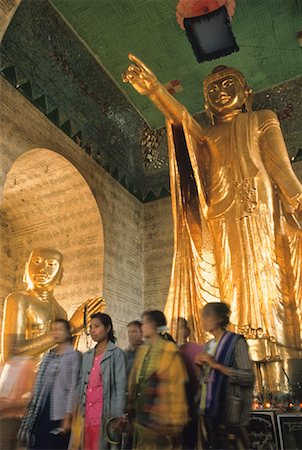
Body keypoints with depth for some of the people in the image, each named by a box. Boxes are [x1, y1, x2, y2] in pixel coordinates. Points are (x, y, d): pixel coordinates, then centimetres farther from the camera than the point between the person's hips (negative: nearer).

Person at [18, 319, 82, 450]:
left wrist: (68, 416, -14)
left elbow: (73, 387, -11)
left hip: (58, 412, -6)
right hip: (41, 409, 6)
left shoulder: (74, 355, -7)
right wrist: (32, 409, 11)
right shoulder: (48, 355, 13)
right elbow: (40, 384, 14)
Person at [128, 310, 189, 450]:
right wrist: (131, 409, 6)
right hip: (141, 418, 6)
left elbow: (177, 390, -13)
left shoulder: (170, 352, -15)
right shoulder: (142, 350, 5)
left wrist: (176, 426, -10)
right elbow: (133, 382, 8)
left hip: (161, 421, -6)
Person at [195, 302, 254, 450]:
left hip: (227, 410, -7)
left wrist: (216, 364, -20)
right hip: (207, 408, 7)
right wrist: (199, 364, 1)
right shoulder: (208, 345, 12)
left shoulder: (236, 341, -9)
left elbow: (249, 377, -18)